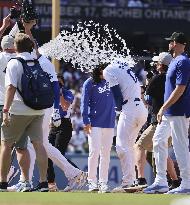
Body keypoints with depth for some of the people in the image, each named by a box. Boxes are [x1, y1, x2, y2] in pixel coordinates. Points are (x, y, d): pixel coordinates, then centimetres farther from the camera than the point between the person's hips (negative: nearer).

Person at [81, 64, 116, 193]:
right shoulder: (89, 84, -1)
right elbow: (85, 103, -4)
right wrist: (86, 122, -10)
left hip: (109, 123, 4)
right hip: (95, 123, -4)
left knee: (106, 153, 5)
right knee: (94, 151, -11)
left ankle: (103, 182, 8)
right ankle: (92, 182, -7)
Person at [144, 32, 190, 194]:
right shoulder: (176, 61, 15)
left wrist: (163, 108, -21)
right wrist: (164, 109, 21)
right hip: (169, 113, 11)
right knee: (159, 141, 13)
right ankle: (161, 182, 16)